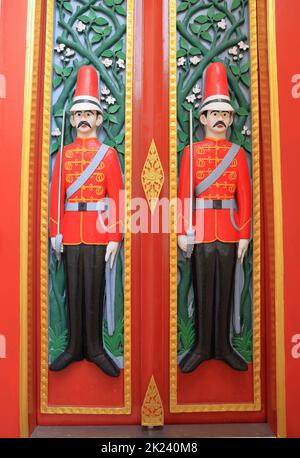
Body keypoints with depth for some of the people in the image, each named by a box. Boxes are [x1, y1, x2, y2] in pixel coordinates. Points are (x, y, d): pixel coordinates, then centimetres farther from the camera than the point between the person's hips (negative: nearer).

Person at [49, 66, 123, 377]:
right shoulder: (63, 154, 9)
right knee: (73, 290, 8)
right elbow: (55, 196, 6)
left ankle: (94, 348, 17)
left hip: (98, 231, -2)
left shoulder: (109, 154, 3)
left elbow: (117, 198, -2)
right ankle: (74, 347, 21)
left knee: (94, 290, 4)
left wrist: (115, 237, -8)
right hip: (70, 232, 2)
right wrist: (54, 232, -2)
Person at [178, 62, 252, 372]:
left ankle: (223, 346, 20)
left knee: (225, 288, 8)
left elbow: (245, 196, 4)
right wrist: (182, 232, -8)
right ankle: (202, 347, 17)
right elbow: (183, 194, -1)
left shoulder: (238, 153, 7)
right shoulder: (191, 151, 3)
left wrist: (244, 235, -2)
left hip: (229, 231, 2)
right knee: (202, 288, 5)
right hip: (201, 229, -1)